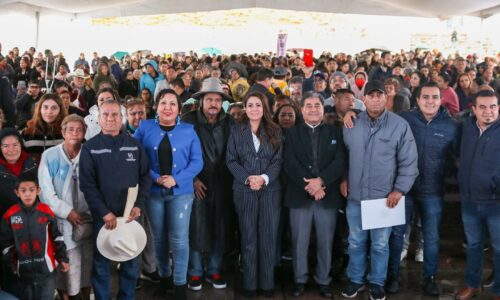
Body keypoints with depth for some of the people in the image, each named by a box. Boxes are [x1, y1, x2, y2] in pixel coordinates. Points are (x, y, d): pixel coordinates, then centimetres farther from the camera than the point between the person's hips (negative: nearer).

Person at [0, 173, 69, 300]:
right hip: (24, 270, 1)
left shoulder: (46, 211, -5)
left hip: (46, 267, -1)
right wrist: (13, 262, 1)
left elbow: (56, 237, 3)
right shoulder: (10, 215, -5)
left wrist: (63, 258, 4)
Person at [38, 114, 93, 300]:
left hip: (86, 220, 3)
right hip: (62, 221, -2)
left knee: (88, 263, 9)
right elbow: (46, 191, -7)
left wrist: (93, 211, -7)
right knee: (67, 266, -3)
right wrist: (67, 212, -13)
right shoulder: (49, 156, -4)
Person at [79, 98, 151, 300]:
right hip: (102, 216, -2)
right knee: (101, 263, 8)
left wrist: (139, 206, -8)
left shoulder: (134, 145, 5)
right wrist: (105, 213, -15)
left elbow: (145, 177, 5)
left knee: (131, 262, 11)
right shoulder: (90, 147, -1)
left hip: (131, 214, 2)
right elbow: (87, 184, -7)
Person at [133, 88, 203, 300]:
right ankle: (163, 276, 34)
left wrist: (177, 179, -15)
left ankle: (180, 283, 13)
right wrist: (155, 178, -14)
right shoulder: (144, 128, 1)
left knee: (179, 239, -2)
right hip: (153, 191, 1)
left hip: (181, 192, -1)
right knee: (158, 237, 14)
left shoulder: (188, 130, 1)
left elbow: (197, 161, -2)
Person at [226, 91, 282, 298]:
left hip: (270, 190, 0)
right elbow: (231, 160, 0)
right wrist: (247, 179, -15)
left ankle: (267, 283, 13)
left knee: (268, 237, 2)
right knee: (248, 238, 4)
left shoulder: (275, 131, 7)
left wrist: (264, 178, -16)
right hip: (244, 190, 0)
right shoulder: (237, 132, 6)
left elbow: (278, 160, 0)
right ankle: (249, 284, 13)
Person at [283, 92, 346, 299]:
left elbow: (340, 162, -4)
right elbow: (290, 164, -5)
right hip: (300, 196, 0)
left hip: (328, 196, 1)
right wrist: (308, 185, -16)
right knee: (299, 242, 7)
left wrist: (321, 181, -18)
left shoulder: (335, 132, 7)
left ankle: (323, 281, 23)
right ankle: (299, 280, 23)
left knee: (325, 242, 8)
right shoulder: (292, 133, 6)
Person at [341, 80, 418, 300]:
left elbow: (409, 162, -6)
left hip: (384, 197, -2)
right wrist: (343, 178, 8)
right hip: (355, 195, 2)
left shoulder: (400, 125, -8)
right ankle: (355, 279, 32)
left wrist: (399, 189, -9)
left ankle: (377, 282, 30)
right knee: (356, 242, 14)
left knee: (380, 244, 11)